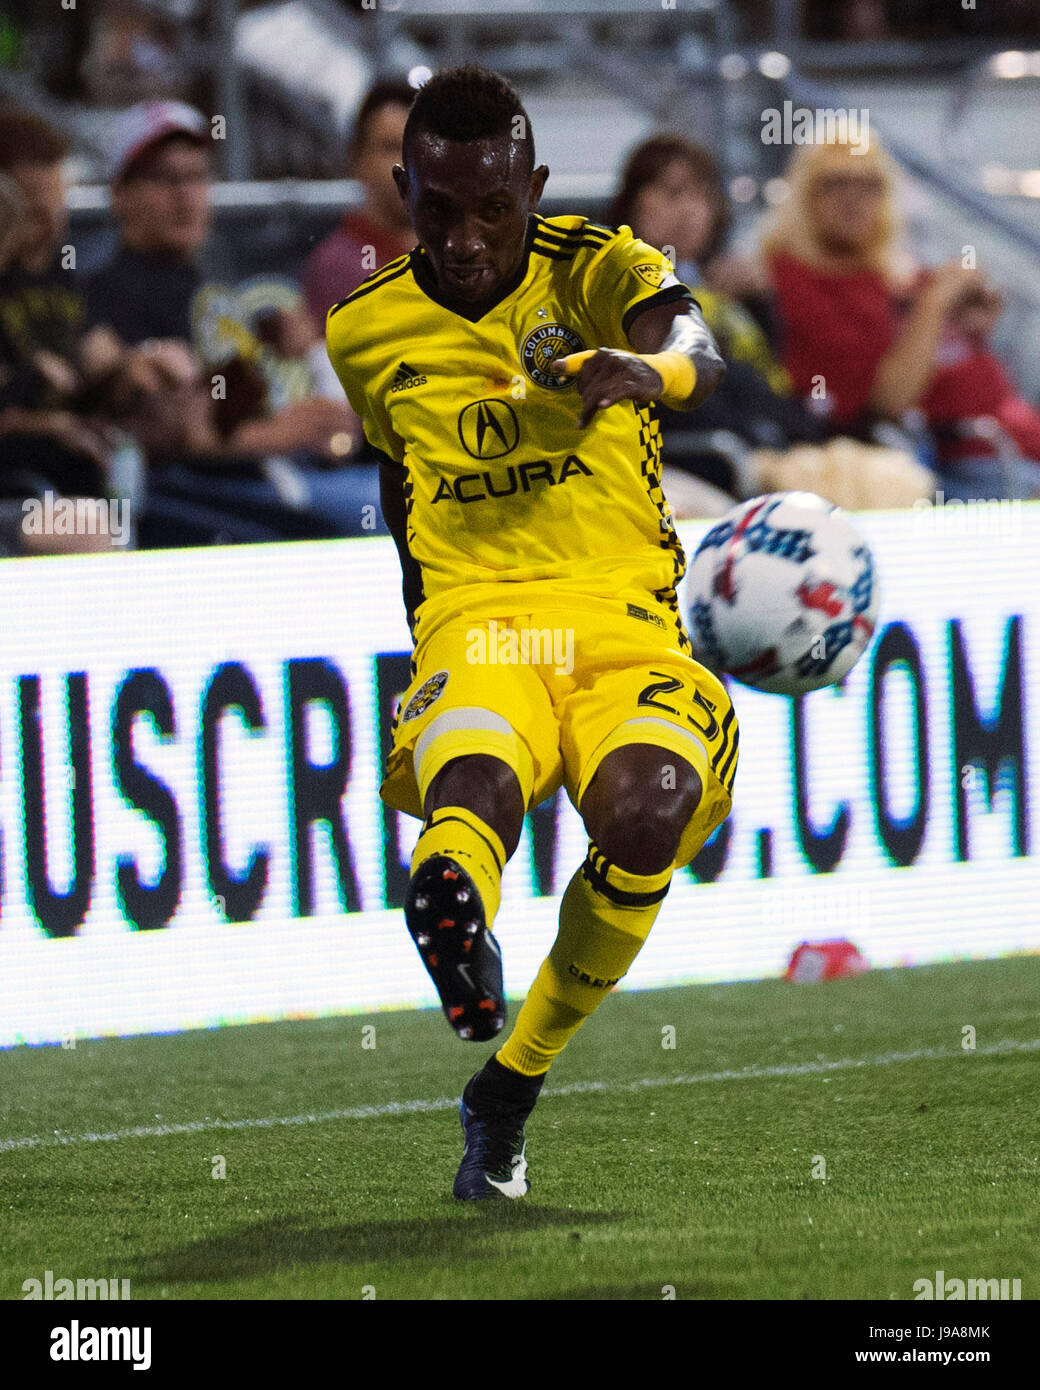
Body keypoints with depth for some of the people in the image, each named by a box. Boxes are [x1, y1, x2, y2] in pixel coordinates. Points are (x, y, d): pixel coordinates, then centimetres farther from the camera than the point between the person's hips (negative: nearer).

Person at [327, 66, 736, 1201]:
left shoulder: (598, 270, 1)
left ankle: (510, 1091, -7)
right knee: (474, 785, -34)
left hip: (623, 621, -1)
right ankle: (457, 922, -71)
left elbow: (697, 358, -22)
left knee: (645, 812, -29)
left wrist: (645, 369, -45)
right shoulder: (368, 332, 11)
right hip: (472, 628, 1)